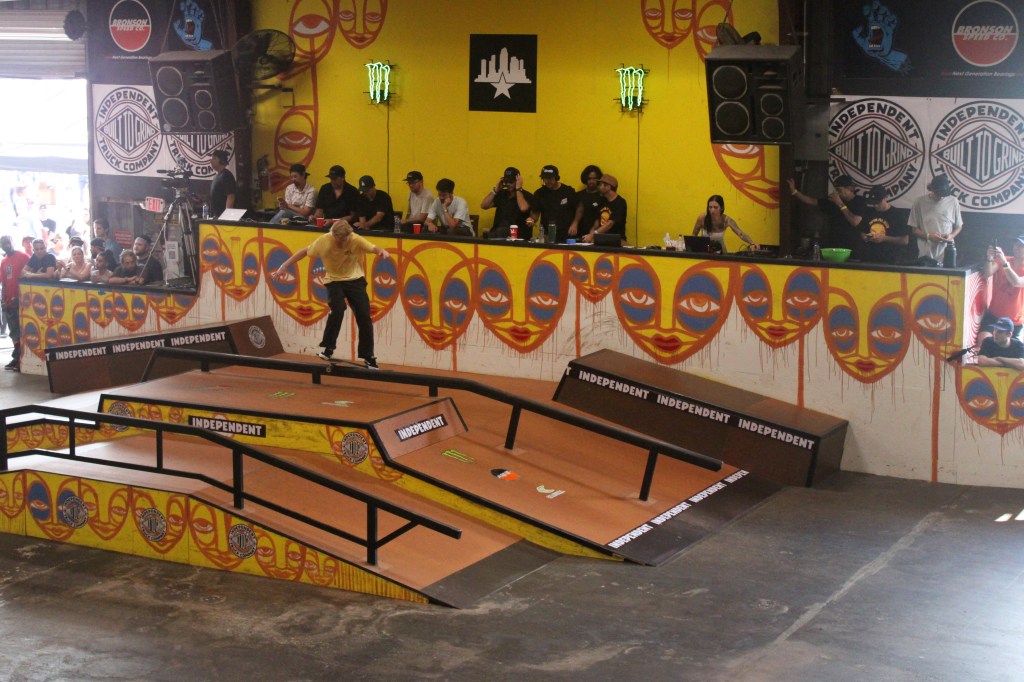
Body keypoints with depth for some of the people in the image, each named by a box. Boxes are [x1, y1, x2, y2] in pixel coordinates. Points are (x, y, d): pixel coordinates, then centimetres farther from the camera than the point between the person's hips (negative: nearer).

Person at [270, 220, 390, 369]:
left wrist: (382, 251, -62)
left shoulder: (356, 240, -23)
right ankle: (328, 349, -8)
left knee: (364, 316, -6)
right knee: (337, 310, -26)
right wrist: (285, 266, -8)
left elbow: (373, 248, -39)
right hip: (334, 280, -1)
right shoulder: (323, 241, -20)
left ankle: (368, 358, 7)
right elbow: (304, 252, -7)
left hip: (355, 279, 1)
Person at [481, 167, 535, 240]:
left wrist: (518, 189, -9)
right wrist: (496, 190, 3)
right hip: (497, 231, 4)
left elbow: (523, 208, -21)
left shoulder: (526, 196, 2)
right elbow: (483, 206, 10)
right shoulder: (501, 194, 17)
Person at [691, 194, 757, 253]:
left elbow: (741, 234, -27)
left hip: (719, 252, 0)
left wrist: (752, 243, -43)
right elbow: (694, 235, -2)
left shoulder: (726, 220, -17)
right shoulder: (702, 218, -17)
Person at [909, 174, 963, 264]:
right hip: (926, 255, -1)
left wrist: (951, 236, -9)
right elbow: (915, 229, 4)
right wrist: (928, 236, -14)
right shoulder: (919, 202, -1)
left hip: (947, 255, 1)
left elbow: (958, 226, 12)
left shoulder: (953, 202, 3)